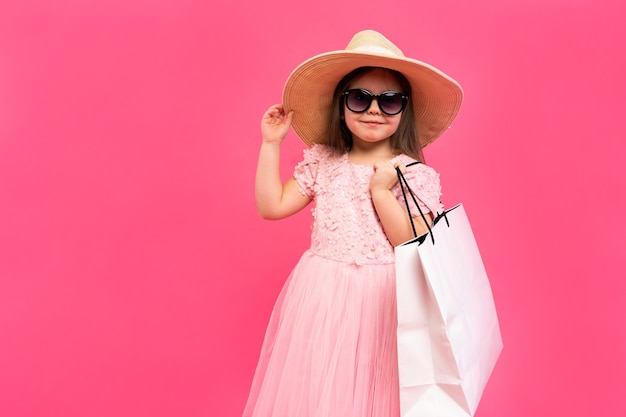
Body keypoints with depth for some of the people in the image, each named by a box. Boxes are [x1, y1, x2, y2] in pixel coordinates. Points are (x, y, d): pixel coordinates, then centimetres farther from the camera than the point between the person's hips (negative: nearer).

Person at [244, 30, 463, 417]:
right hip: (320, 298, 3)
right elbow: (272, 206, 1)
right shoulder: (322, 163, 3)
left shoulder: (416, 175, -7)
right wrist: (271, 144, -1)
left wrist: (381, 191, -19)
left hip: (379, 300, -2)